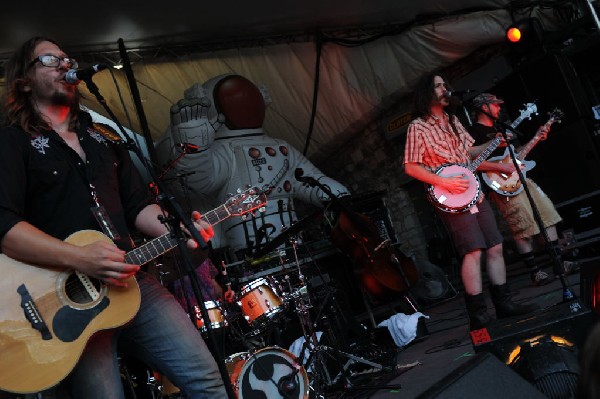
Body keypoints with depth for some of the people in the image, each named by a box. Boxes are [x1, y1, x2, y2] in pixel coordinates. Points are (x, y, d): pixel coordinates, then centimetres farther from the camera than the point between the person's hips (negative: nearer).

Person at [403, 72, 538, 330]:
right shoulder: (418, 127, -7)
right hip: (451, 199, -8)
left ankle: (504, 303, 17)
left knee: (495, 247, 7)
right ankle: (478, 314, -6)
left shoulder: (452, 120, 16)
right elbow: (411, 167, -12)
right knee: (473, 251, -12)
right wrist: (444, 183, -19)